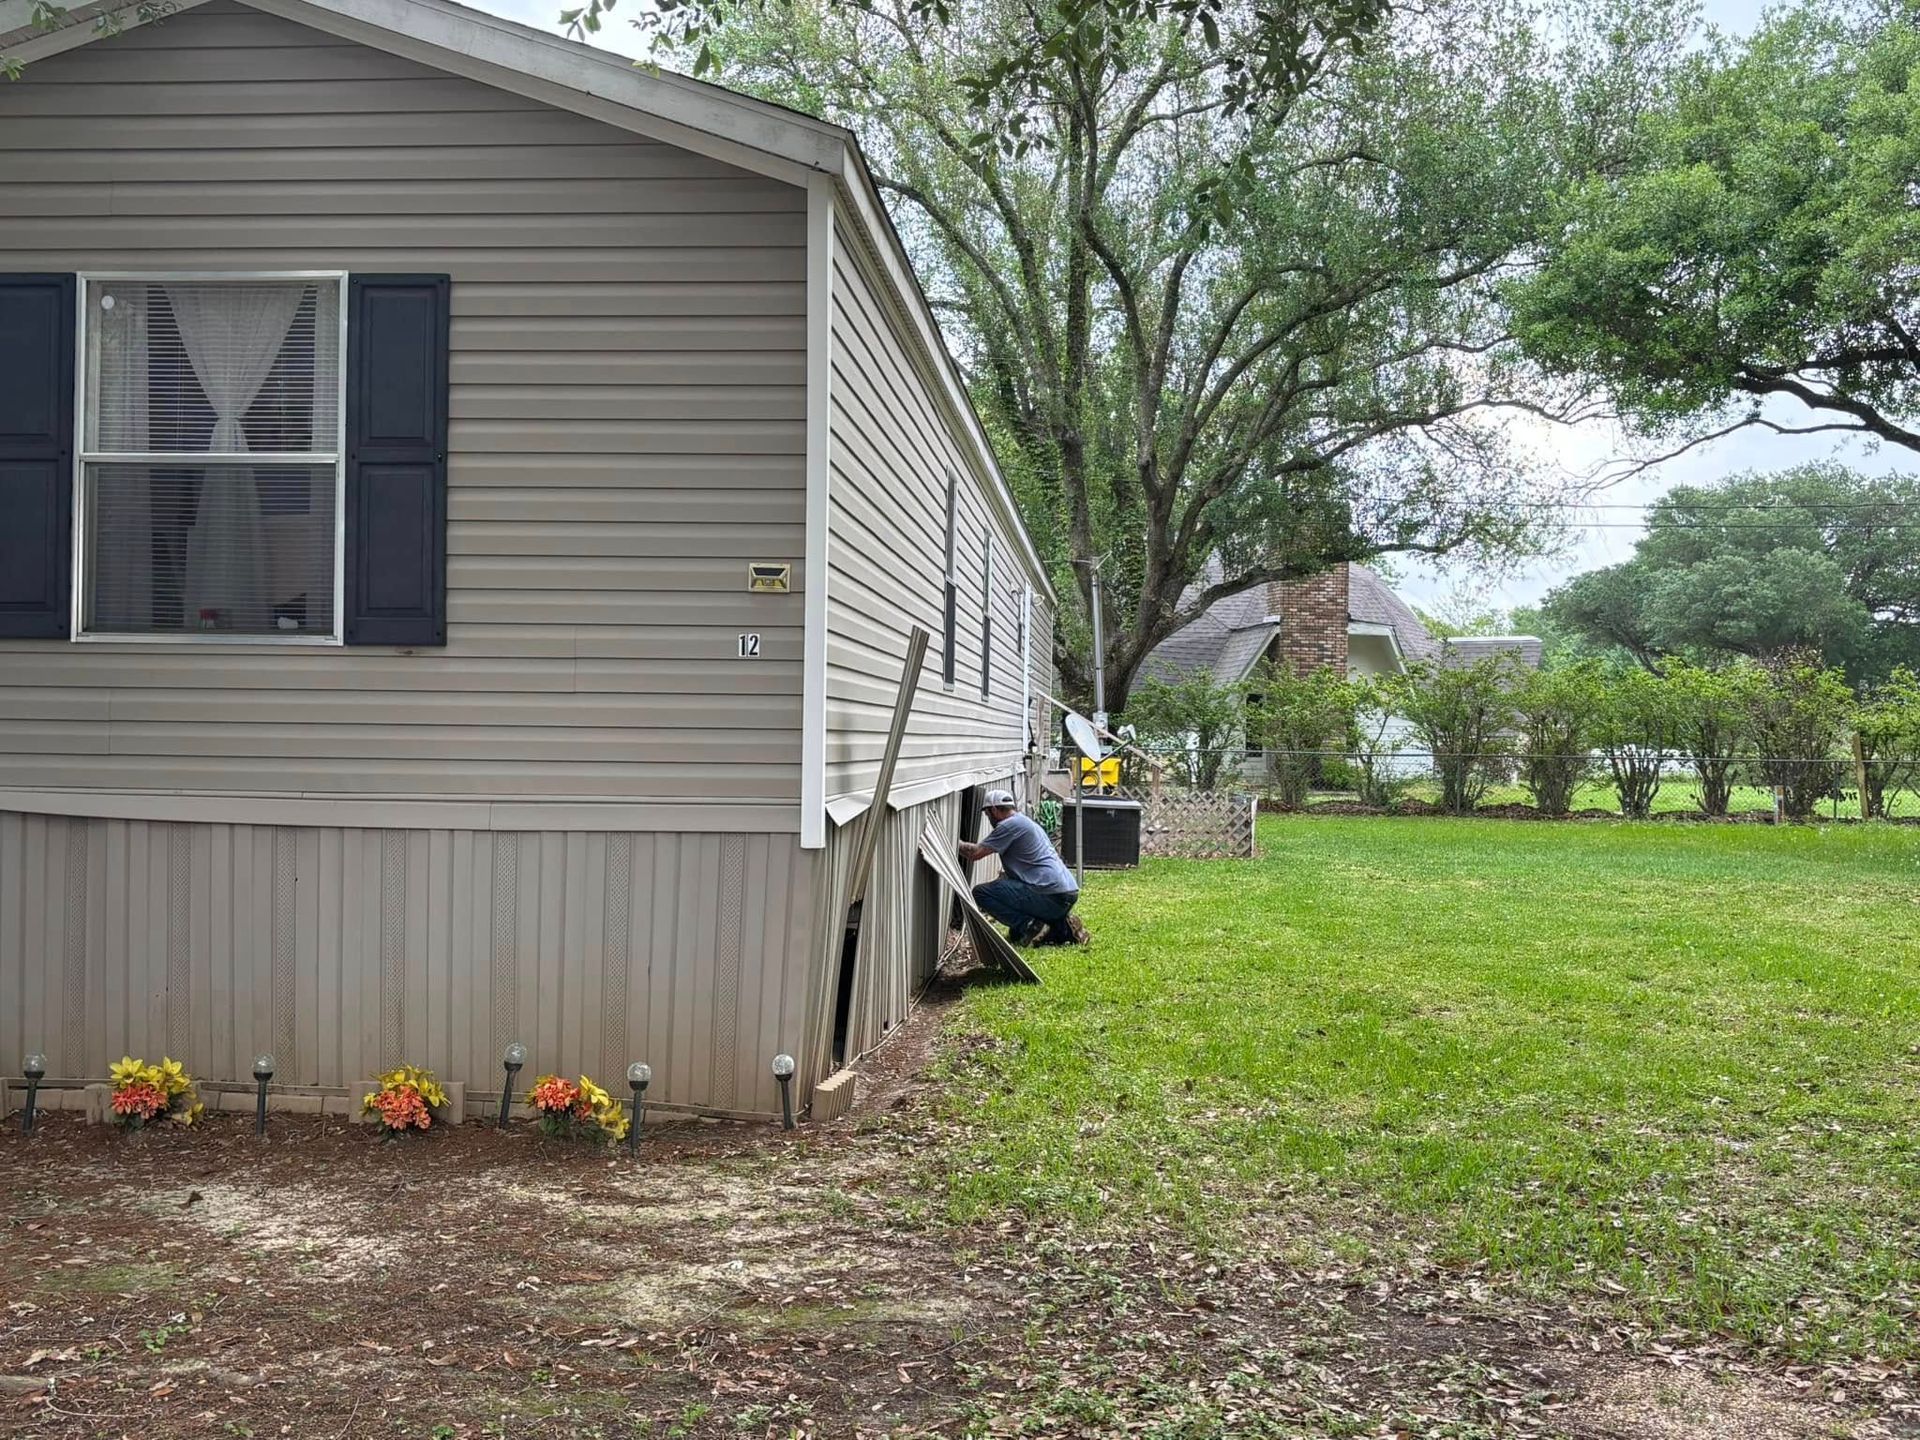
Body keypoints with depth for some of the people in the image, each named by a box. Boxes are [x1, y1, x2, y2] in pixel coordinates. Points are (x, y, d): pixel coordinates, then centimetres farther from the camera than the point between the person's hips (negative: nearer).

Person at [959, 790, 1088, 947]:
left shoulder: (1009, 825, -7)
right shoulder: (1026, 822, 24)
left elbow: (975, 854, -7)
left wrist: (958, 843, 10)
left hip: (1051, 897, -10)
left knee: (980, 893, -9)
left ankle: (1030, 926, -14)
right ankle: (1062, 927, 11)